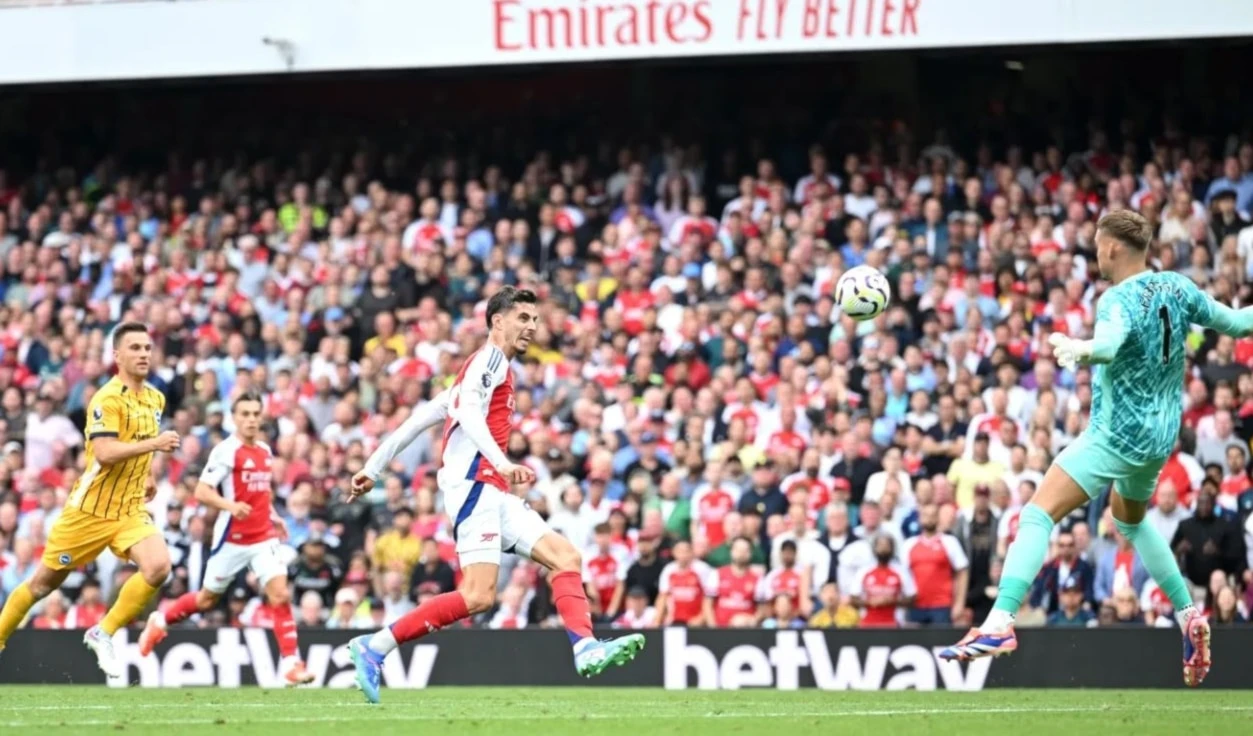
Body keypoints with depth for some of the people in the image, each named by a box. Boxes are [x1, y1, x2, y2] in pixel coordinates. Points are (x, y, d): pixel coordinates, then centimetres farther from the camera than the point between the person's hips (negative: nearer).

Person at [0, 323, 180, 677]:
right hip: (90, 510, -5)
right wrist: (155, 443, -32)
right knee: (43, 583, 7)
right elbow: (104, 453, -30)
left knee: (158, 566, -20)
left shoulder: (155, 399, 7)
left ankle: (103, 634, -5)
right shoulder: (107, 399, -17)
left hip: (131, 510, 5)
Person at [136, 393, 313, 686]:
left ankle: (290, 663, -11)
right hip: (232, 538, -5)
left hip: (263, 537, 5)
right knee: (208, 599, 10)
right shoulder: (226, 452, -12)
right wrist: (230, 505, -33)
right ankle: (160, 621, 37)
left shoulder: (265, 452, 10)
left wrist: (273, 517, 17)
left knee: (280, 594, -12)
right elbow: (202, 492, -18)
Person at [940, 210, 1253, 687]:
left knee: (1039, 514, -16)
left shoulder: (1119, 301, -18)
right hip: (1161, 435, 9)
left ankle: (1000, 623, -30)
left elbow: (1110, 343, -40)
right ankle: (1188, 616, 30)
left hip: (1117, 435, -9)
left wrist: (1081, 349, -59)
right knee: (1131, 520, 34)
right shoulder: (1178, 289, 3)